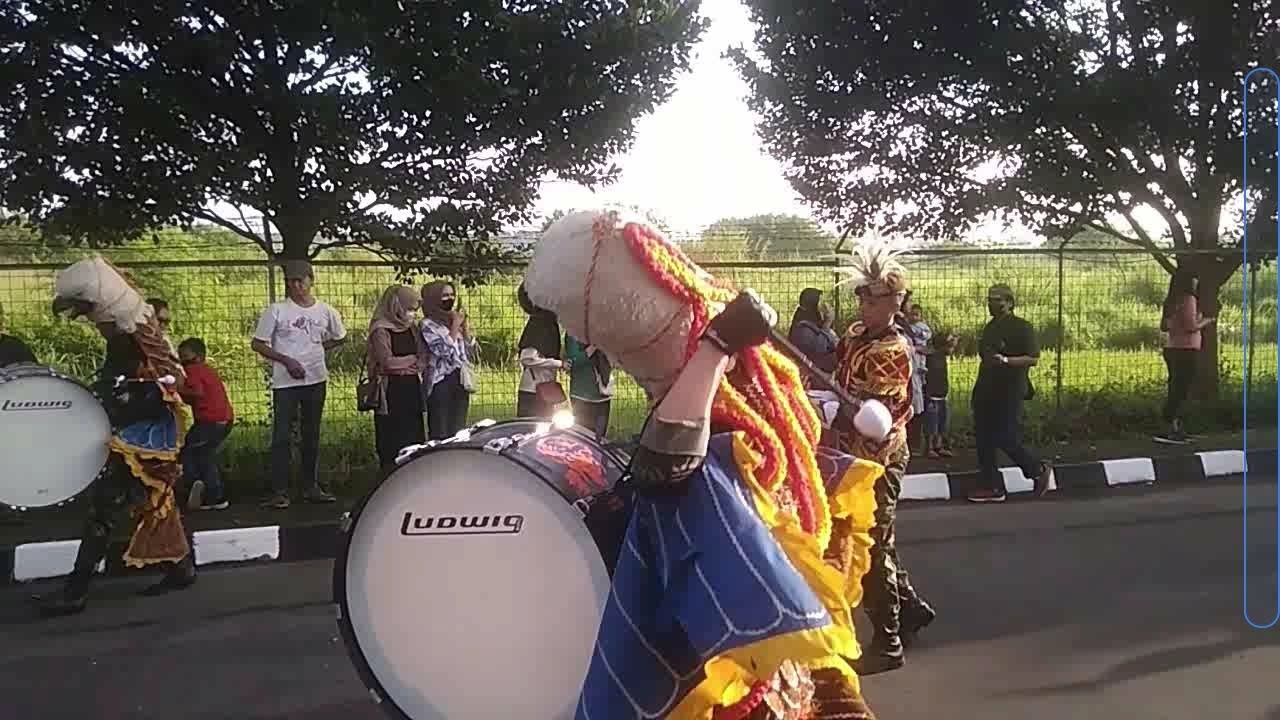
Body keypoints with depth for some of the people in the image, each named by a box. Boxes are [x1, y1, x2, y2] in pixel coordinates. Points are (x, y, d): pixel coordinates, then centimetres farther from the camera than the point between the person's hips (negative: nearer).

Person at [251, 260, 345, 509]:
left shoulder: (325, 311, 4)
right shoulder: (277, 311, -5)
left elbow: (340, 337, 21)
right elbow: (257, 344, -3)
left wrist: (316, 349, 6)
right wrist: (286, 360, -13)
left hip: (316, 379, 3)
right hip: (285, 382, -3)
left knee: (312, 435, 11)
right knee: (282, 437, -5)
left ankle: (311, 487, 20)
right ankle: (279, 491, -2)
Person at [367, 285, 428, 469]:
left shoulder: (412, 328, 11)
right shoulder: (381, 330, -9)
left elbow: (424, 358, 6)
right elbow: (388, 362, -17)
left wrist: (403, 365, -12)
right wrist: (412, 359, -2)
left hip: (412, 388, 6)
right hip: (391, 391, -6)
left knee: (415, 438, 7)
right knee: (392, 442, -1)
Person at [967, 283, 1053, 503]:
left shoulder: (1022, 328, -9)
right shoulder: (990, 327, 15)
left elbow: (1033, 359, -16)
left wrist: (1005, 360, -29)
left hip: (1009, 394, -8)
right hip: (986, 392, 8)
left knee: (1007, 439, -6)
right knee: (984, 440, 4)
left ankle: (1039, 471, 18)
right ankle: (991, 487, 11)